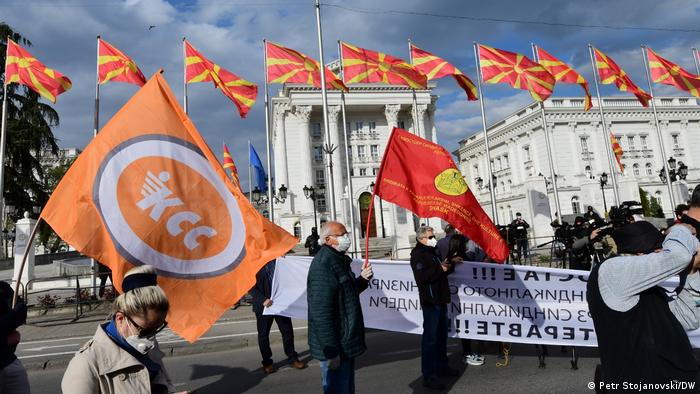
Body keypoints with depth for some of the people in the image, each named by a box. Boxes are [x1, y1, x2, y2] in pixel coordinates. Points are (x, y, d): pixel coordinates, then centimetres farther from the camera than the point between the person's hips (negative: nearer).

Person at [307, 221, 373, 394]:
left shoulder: (338, 260, 10)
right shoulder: (323, 265, -22)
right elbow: (320, 312, -26)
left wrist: (362, 280, 3)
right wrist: (331, 352, -24)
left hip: (346, 343, 10)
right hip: (335, 347, -10)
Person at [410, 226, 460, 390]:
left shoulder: (432, 252, 17)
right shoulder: (418, 254, -12)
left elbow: (439, 270, 23)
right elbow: (421, 276, -26)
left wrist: (448, 266, 2)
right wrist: (440, 269, -20)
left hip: (440, 299, 10)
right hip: (430, 301, -10)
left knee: (441, 335, 18)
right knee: (430, 337, -7)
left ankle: (441, 366, 32)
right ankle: (428, 376, -2)